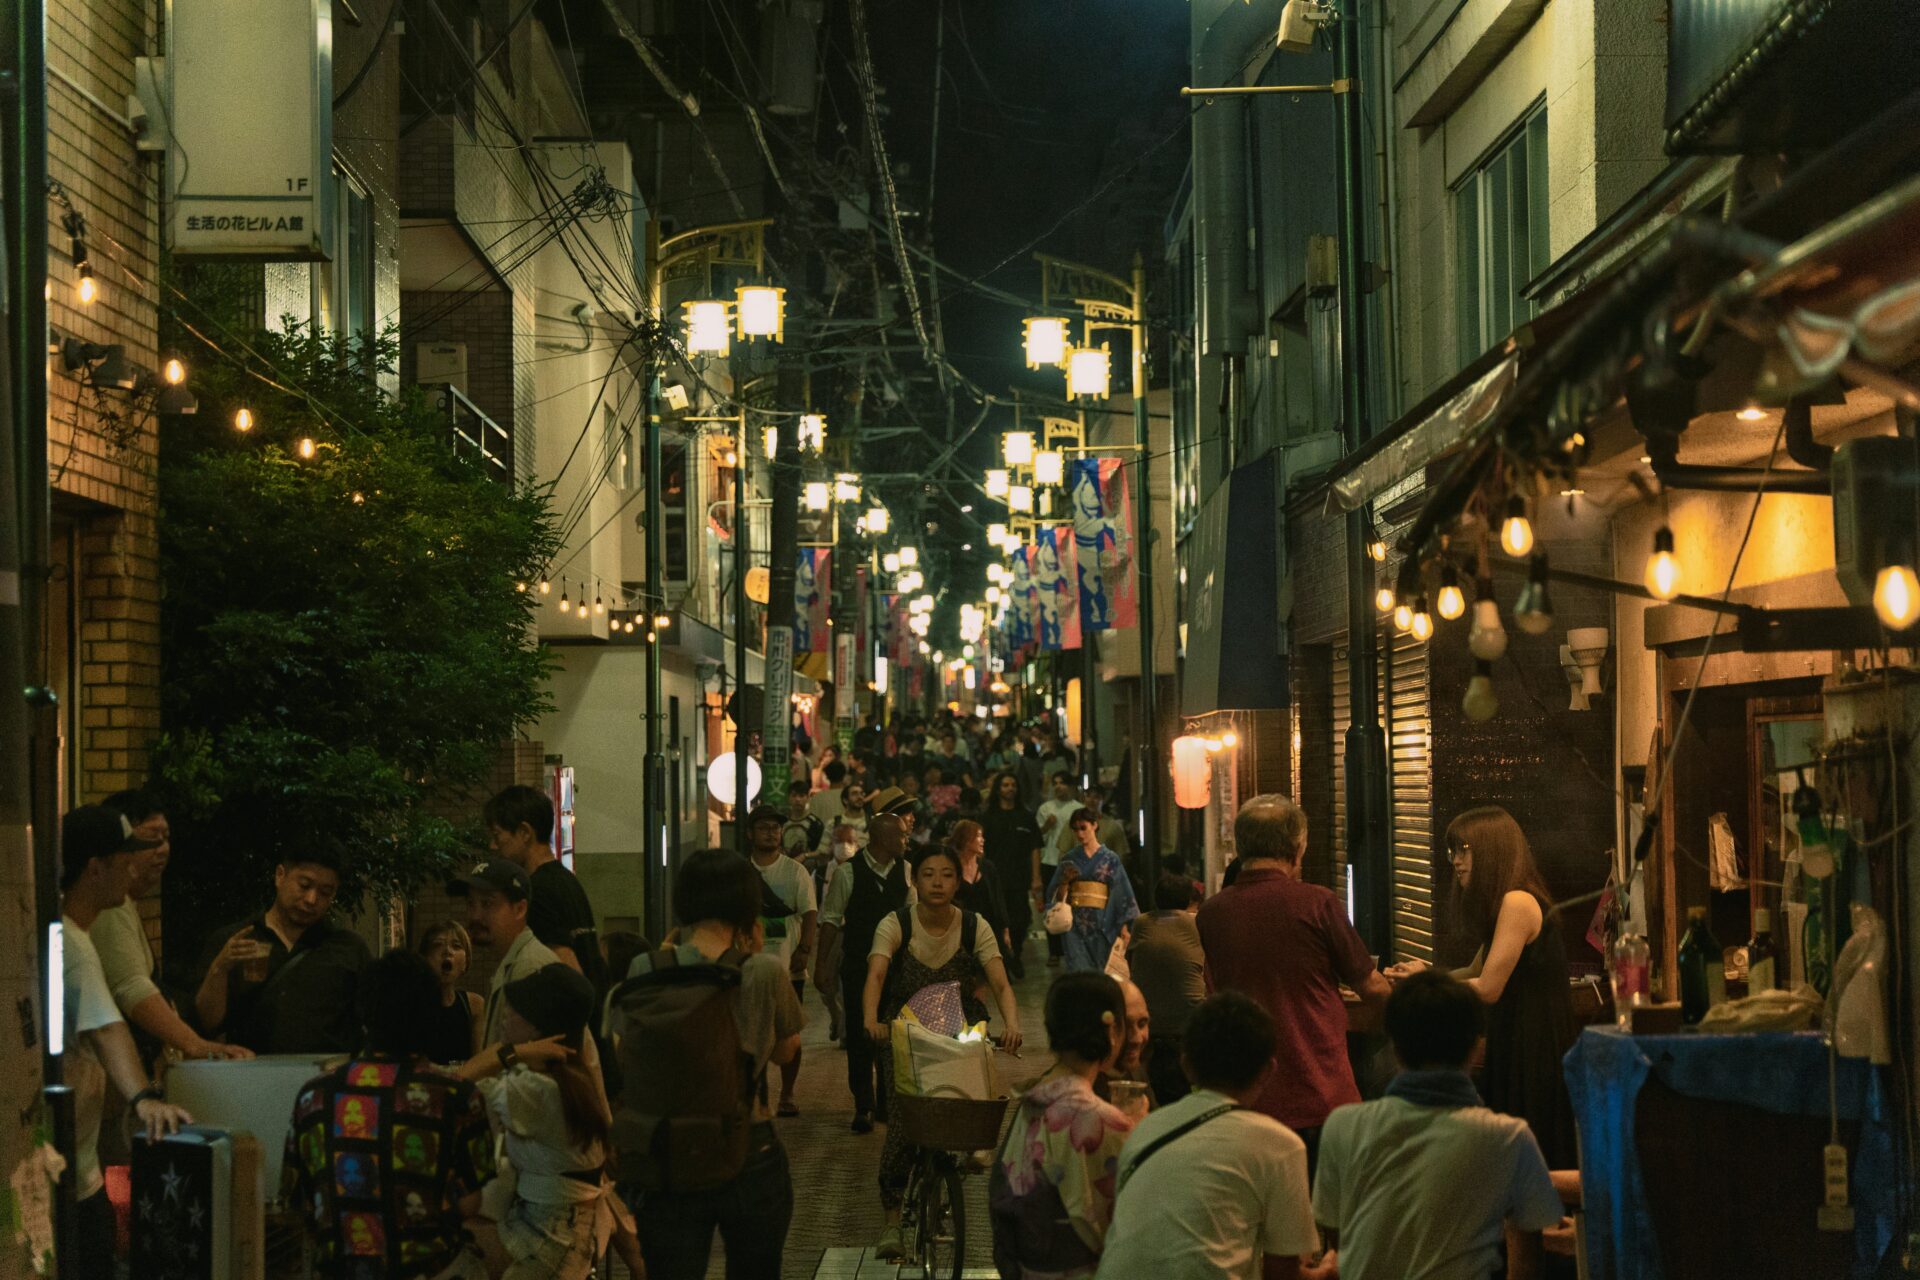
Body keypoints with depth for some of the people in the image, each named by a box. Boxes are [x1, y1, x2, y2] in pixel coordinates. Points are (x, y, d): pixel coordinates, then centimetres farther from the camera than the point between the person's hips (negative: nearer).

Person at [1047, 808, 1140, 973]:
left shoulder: (1110, 859, 4)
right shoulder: (1069, 860, 9)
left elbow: (1122, 892, 2)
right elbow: (1056, 895, 12)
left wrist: (1124, 926, -6)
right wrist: (1065, 881, -8)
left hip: (1101, 924, -1)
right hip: (1075, 924, 1)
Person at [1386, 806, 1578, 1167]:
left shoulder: (1518, 903, -16)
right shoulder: (1505, 904, 17)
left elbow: (1487, 988, -17)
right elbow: (1476, 972, 21)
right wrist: (1425, 975, 5)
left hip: (1532, 1053, -10)